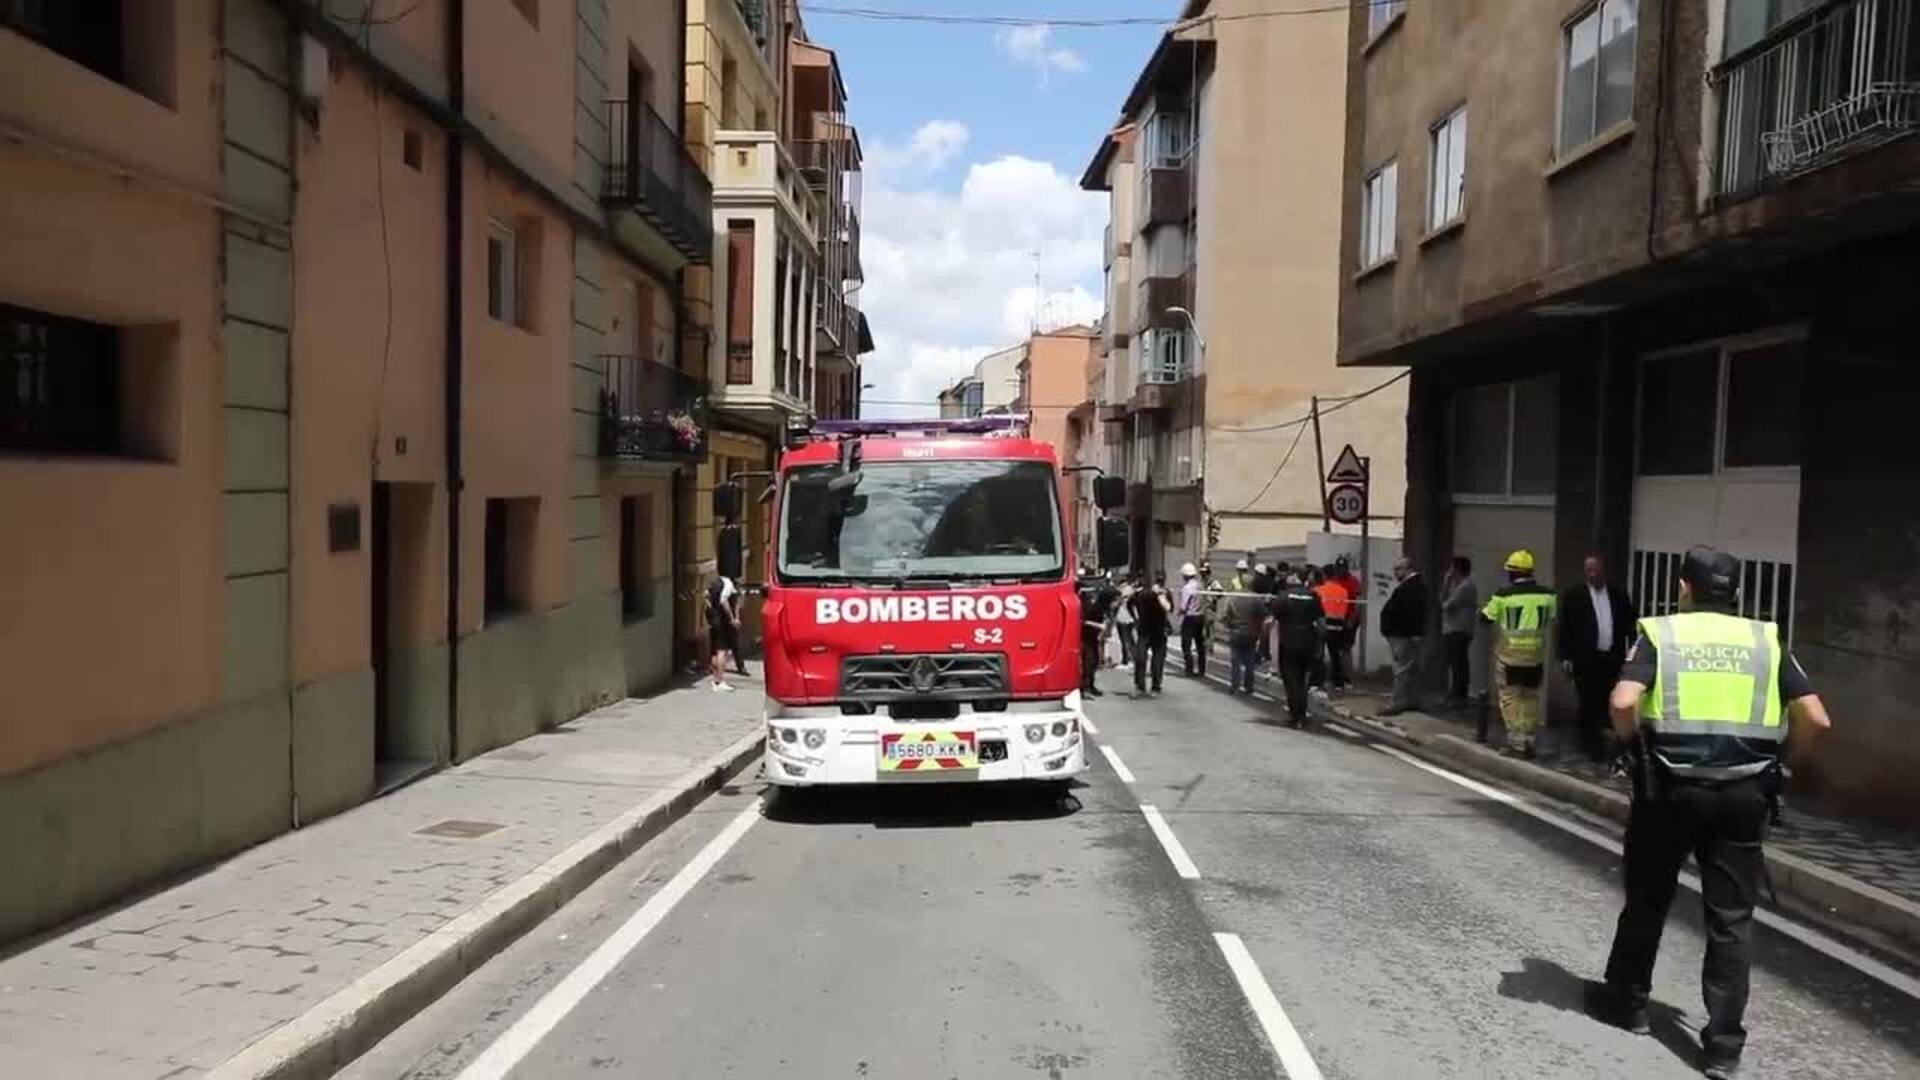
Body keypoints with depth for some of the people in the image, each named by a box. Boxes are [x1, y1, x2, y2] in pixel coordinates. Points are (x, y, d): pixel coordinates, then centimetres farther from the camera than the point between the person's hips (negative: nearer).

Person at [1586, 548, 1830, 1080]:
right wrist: (1783, 758, 15)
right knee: (1731, 919, 8)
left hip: (1671, 785, -1)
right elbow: (1816, 719, -1)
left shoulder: (1660, 633, 1)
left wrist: (1632, 742, 3)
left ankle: (1627, 1000, 31)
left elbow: (1623, 702, -15)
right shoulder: (1765, 640, 7)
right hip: (1744, 792, 2)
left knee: (1647, 900, 16)